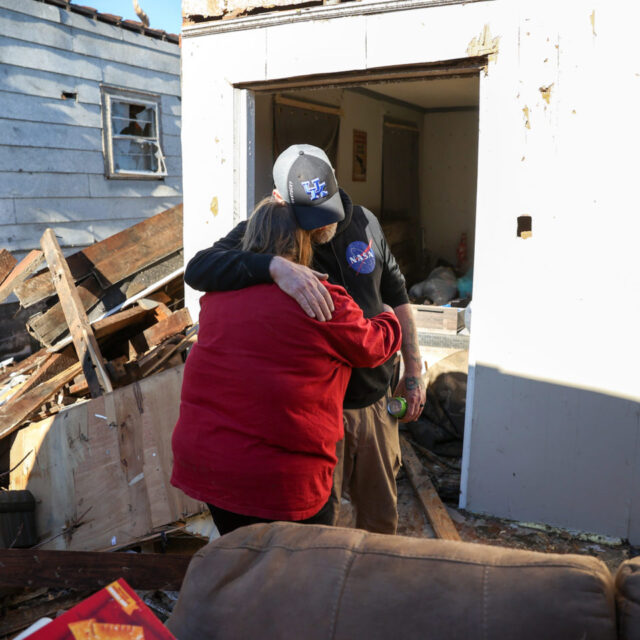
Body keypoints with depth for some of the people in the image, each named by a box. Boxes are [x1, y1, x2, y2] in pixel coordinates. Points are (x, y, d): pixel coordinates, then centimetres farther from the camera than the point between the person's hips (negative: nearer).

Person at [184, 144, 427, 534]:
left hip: (374, 401, 5)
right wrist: (276, 267, -45)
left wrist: (414, 371, 11)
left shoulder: (364, 223, 1)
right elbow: (198, 270, -30)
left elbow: (396, 296, 12)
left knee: (381, 516, 20)